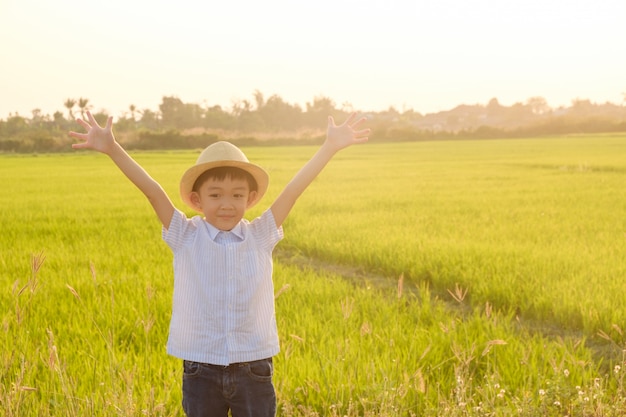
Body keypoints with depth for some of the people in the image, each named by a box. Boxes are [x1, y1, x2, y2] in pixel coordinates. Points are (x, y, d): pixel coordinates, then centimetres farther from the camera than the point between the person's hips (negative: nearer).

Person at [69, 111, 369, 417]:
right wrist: (112, 148, -18)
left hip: (254, 367, 1)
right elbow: (152, 191, -11)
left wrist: (331, 146, -5)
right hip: (201, 369, -1)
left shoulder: (261, 236, 0)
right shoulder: (185, 236, -3)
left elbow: (294, 189, -4)